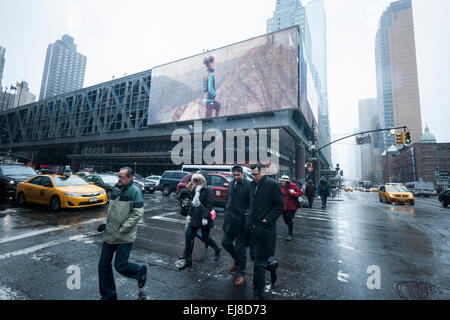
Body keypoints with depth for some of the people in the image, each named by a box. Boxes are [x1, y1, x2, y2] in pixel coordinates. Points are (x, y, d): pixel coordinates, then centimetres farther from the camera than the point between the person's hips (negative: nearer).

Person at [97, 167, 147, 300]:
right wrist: (106, 223, 6)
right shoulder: (115, 189, 7)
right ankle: (108, 294, 33)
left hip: (125, 237, -7)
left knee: (120, 266, 0)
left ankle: (141, 271, 30)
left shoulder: (135, 191, -16)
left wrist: (122, 229, -18)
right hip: (109, 234, 7)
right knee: (103, 265, 13)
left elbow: (138, 213, -19)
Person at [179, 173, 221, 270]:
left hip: (204, 218, -7)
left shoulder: (208, 190, -14)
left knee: (205, 237, 8)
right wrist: (189, 214, 14)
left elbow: (209, 205, -18)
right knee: (189, 237, 4)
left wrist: (205, 217, -23)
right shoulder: (197, 191, 9)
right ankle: (188, 261, 18)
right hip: (195, 217, 7)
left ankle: (217, 250, 37)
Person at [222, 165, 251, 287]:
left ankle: (241, 274, 28)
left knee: (240, 247, 7)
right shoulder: (231, 184, 6)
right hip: (229, 221, 6)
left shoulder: (248, 185, -13)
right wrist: (227, 213, 14)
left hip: (241, 221, -6)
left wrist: (246, 215, -14)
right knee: (226, 242, 14)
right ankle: (237, 260, 43)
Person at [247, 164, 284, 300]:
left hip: (265, 229, -7)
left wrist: (267, 220, -13)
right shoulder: (253, 184, 9)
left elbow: (280, 206, -9)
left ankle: (258, 294, 15)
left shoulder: (273, 184, -11)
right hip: (253, 228, 7)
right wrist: (251, 222, 12)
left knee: (259, 264, 1)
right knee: (255, 257, 17)